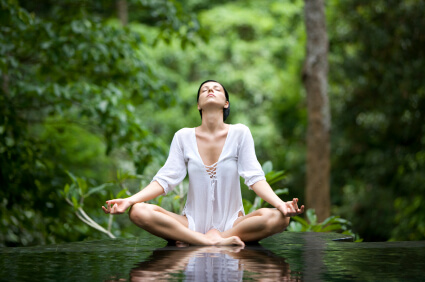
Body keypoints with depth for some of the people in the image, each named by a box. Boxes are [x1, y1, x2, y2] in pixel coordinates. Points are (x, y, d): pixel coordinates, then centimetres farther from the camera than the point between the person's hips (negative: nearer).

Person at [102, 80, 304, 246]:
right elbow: (165, 179, -1)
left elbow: (255, 178, -5)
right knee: (139, 212, -25)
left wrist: (280, 204, -24)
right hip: (192, 222, 0)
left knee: (277, 218, -31)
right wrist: (128, 200, -16)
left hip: (232, 222, 0)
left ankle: (192, 240, -25)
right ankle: (212, 241, -29)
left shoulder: (240, 133, 2)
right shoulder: (183, 137, 5)